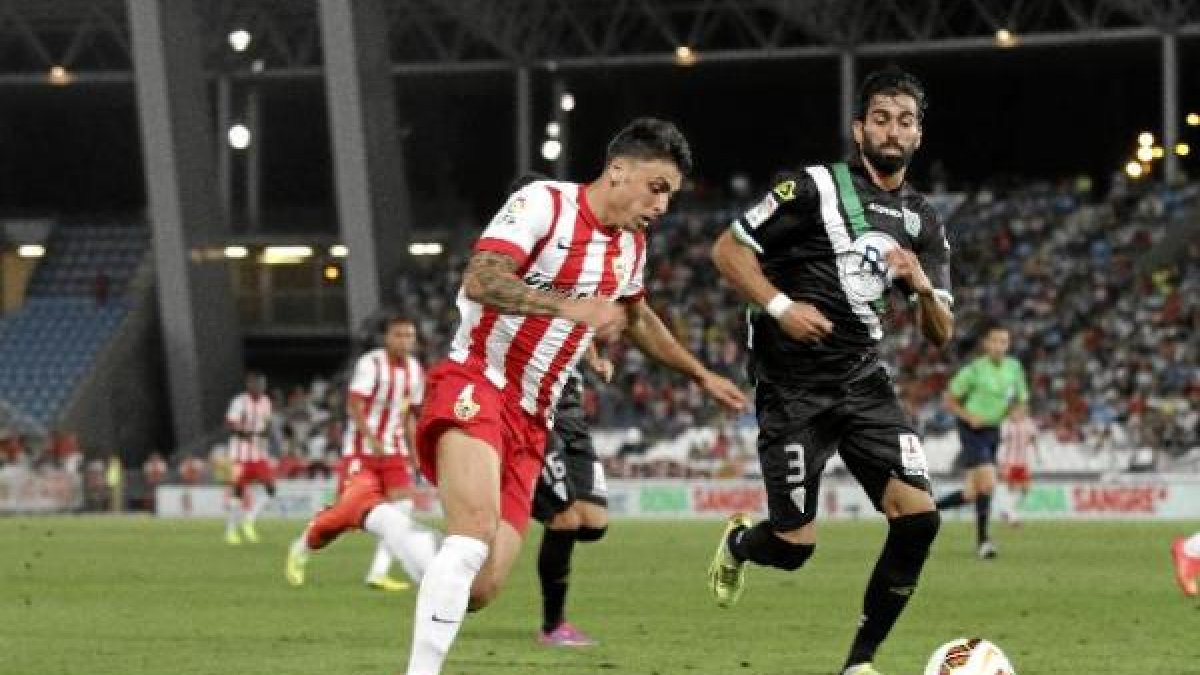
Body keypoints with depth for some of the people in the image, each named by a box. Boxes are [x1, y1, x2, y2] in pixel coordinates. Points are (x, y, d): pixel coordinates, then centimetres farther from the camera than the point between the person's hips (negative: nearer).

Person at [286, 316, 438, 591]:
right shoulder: (371, 364, -14)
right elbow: (354, 406, -20)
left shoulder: (415, 371, 8)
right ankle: (300, 549, 20)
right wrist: (372, 439, -30)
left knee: (402, 506, -11)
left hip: (393, 451, 6)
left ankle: (378, 573, -11)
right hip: (361, 448, -6)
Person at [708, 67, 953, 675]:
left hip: (864, 384, 5)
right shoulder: (815, 188, -6)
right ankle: (738, 542, 33)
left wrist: (921, 285, -11)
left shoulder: (923, 223, 11)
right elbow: (728, 250, -4)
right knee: (794, 547, -7)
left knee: (918, 516, -14)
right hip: (793, 389, -5)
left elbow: (941, 335, 10)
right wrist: (779, 306, -18)